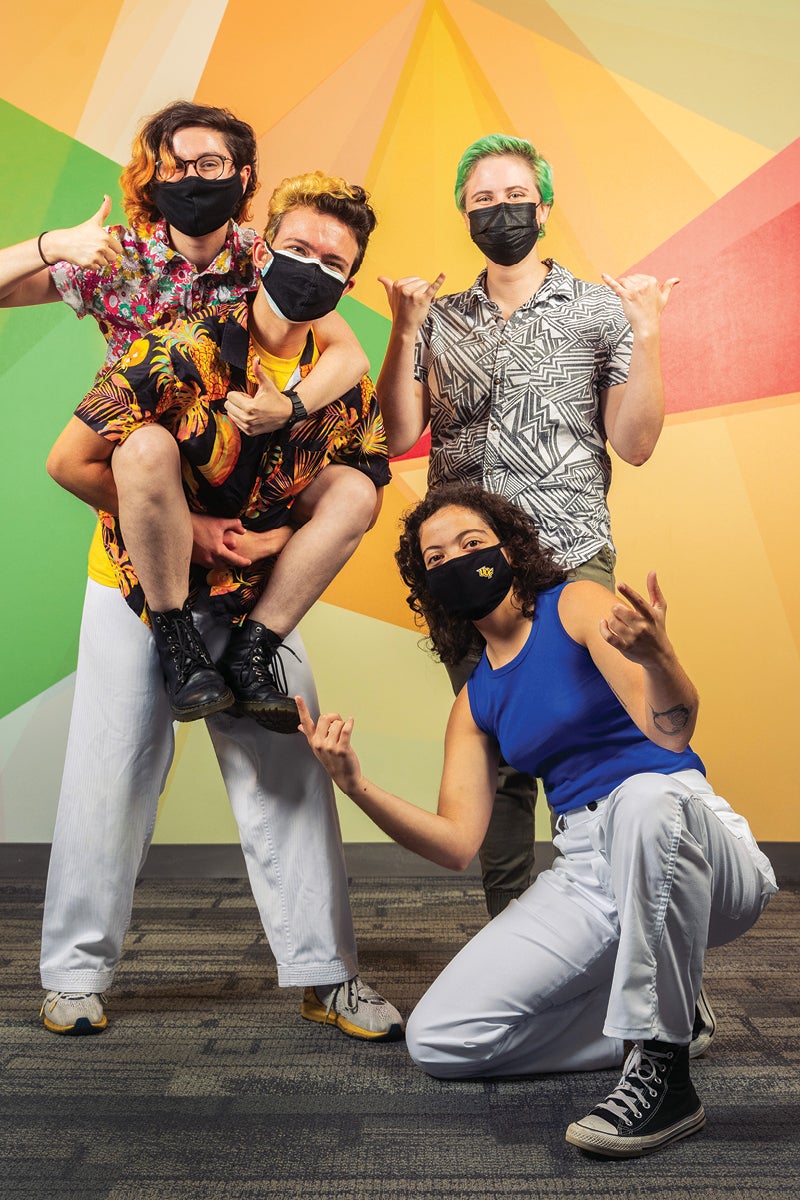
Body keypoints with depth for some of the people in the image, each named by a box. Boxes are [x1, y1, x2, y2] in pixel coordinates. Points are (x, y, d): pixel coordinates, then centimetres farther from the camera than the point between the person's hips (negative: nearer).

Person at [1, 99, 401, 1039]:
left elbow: (347, 355, -10)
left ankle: (323, 971, 14)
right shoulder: (117, 264, 4)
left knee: (283, 759, 1)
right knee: (114, 757, 4)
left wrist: (287, 405, -29)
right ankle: (76, 969, 22)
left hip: (249, 543, 1)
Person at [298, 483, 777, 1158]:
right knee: (436, 1040, -8)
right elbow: (457, 844, 4)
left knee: (645, 796, -42)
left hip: (686, 841, -5)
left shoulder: (577, 604, -2)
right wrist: (356, 785, -8)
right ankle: (661, 1012, 8)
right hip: (583, 870, 5)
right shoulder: (476, 701, 13)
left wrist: (656, 654, -39)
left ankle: (661, 1066, -24)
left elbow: (672, 729, -17)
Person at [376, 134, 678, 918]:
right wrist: (405, 331, -4)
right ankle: (508, 922, 21)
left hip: (571, 560, -2)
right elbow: (398, 435, 4)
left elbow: (634, 444, 1)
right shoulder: (440, 319, 13)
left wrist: (645, 336, -9)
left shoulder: (600, 309, 7)